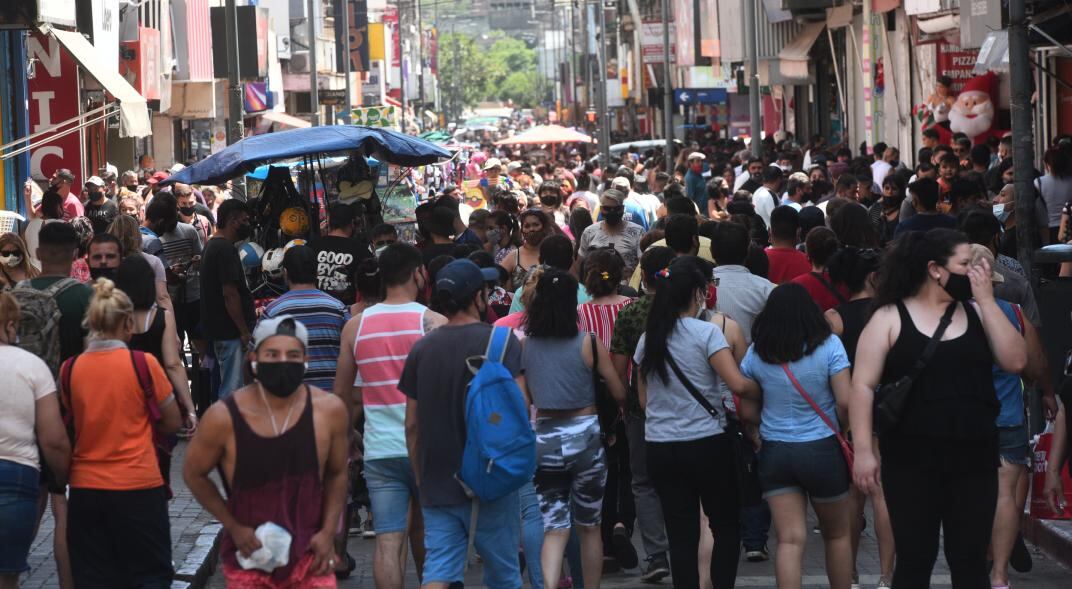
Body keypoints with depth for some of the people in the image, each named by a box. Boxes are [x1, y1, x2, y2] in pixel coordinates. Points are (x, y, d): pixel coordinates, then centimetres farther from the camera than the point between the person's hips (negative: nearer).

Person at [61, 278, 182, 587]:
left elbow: (73, 421, 11)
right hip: (138, 487, -3)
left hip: (85, 487, 3)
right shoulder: (143, 364, -9)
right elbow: (173, 423, 0)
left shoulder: (70, 369, -2)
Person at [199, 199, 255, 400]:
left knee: (226, 386, 18)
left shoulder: (211, 246, 16)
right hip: (230, 331, -11)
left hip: (217, 329, 11)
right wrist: (244, 331, -17)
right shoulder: (226, 248, -17)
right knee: (232, 390, -8)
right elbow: (230, 293, -22)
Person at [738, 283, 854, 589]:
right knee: (838, 535, 16)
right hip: (821, 449, -2)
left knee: (790, 541, -1)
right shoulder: (829, 345, -8)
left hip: (774, 452, 2)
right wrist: (838, 429, 6)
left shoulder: (756, 352, 0)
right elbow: (845, 401, -12)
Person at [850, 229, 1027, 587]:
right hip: (911, 461, -3)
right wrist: (863, 451, -13)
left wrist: (987, 300, -5)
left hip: (974, 458, 3)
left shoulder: (977, 313, 9)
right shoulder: (890, 318, -3)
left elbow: (1015, 362, -3)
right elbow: (863, 386, -5)